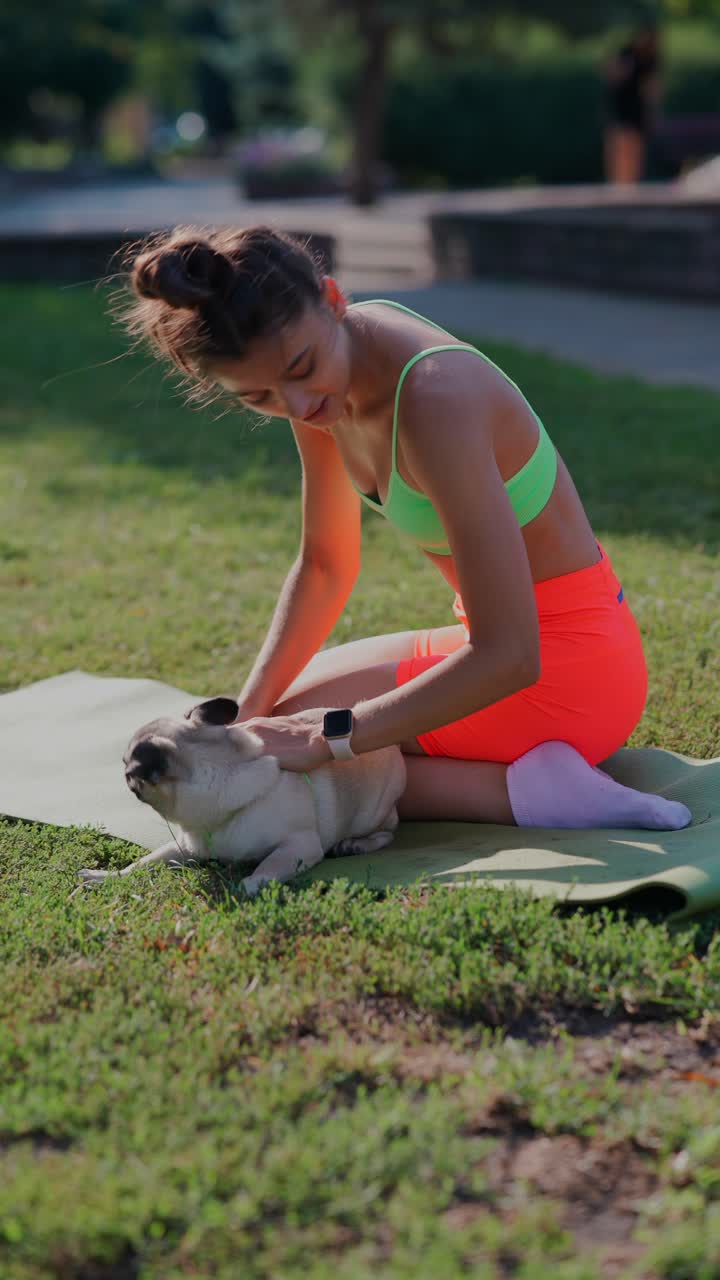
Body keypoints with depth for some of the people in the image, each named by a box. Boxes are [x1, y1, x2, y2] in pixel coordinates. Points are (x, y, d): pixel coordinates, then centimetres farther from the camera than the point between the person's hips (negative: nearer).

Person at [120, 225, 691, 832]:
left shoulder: (434, 399, -31)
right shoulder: (328, 371, -5)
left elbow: (506, 657, -31)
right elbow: (324, 566, 8)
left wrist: (327, 737, -28)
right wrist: (246, 715, -3)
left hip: (567, 671, -9)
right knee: (261, 735, 22)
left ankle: (519, 788, -11)